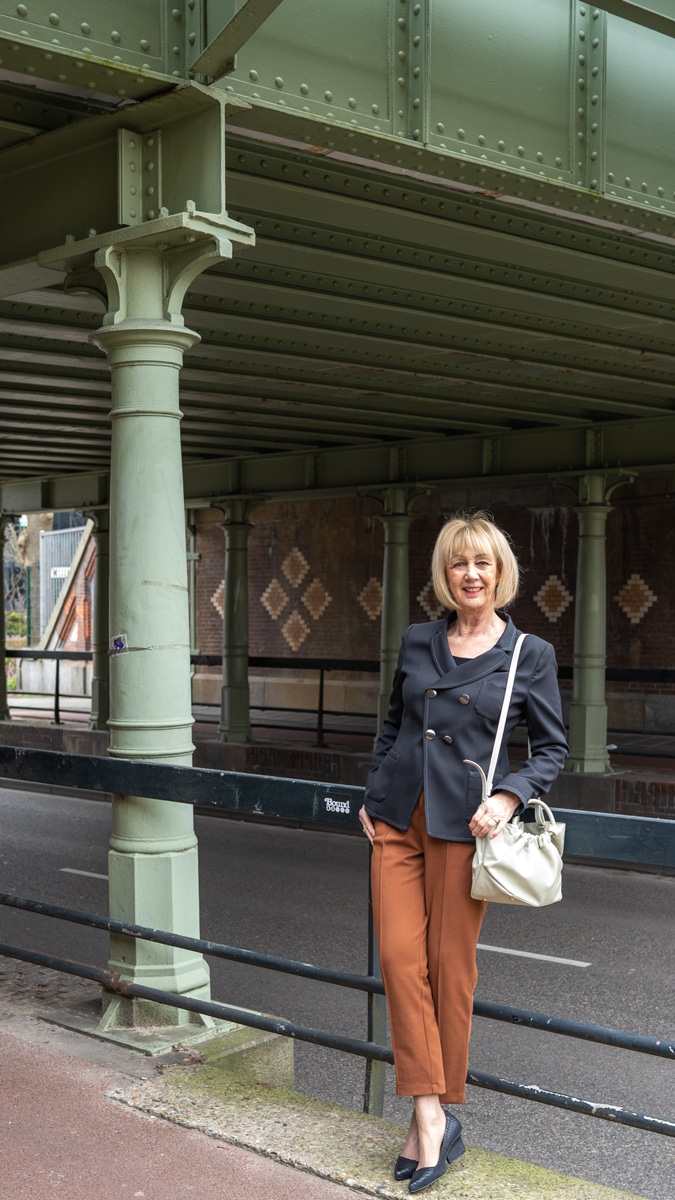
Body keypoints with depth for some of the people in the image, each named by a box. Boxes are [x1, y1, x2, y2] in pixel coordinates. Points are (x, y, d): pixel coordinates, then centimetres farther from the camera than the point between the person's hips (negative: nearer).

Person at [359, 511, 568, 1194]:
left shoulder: (530, 655, -1)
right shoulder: (417, 643, 9)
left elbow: (552, 747, 2)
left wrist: (509, 797, -13)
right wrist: (373, 796, 11)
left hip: (463, 825, -3)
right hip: (398, 819, 3)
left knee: (451, 967, 3)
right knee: (400, 957, -5)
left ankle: (436, 1115, 17)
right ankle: (430, 1118, 0)